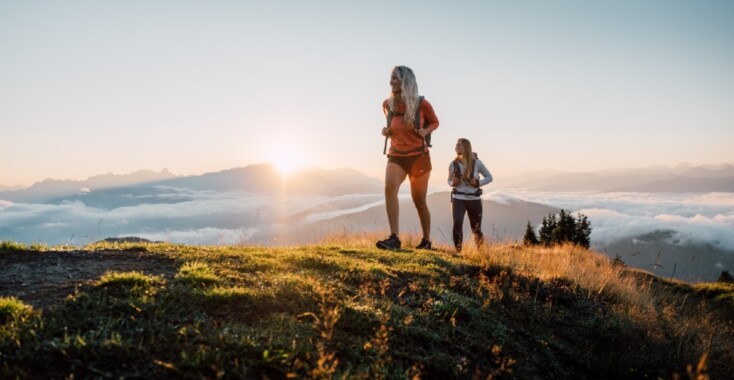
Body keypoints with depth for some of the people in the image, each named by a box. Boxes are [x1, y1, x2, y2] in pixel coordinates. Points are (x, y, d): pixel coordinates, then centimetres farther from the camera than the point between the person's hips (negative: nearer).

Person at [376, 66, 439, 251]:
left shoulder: (421, 104, -11)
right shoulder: (387, 104, -1)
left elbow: (435, 122, 6)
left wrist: (425, 131, -15)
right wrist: (387, 131, -2)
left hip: (418, 156, -2)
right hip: (396, 155, 2)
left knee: (419, 201, 7)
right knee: (390, 188, -27)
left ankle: (426, 240, 28)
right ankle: (394, 237, -30)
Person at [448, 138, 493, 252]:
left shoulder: (476, 162, -7)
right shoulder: (453, 164, -1)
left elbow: (489, 177, 4)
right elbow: (449, 181, 14)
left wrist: (477, 183, -14)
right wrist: (453, 183, -10)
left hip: (474, 199, 0)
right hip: (458, 198, 0)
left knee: (476, 229, 9)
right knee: (457, 223, -23)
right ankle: (458, 251, -9)